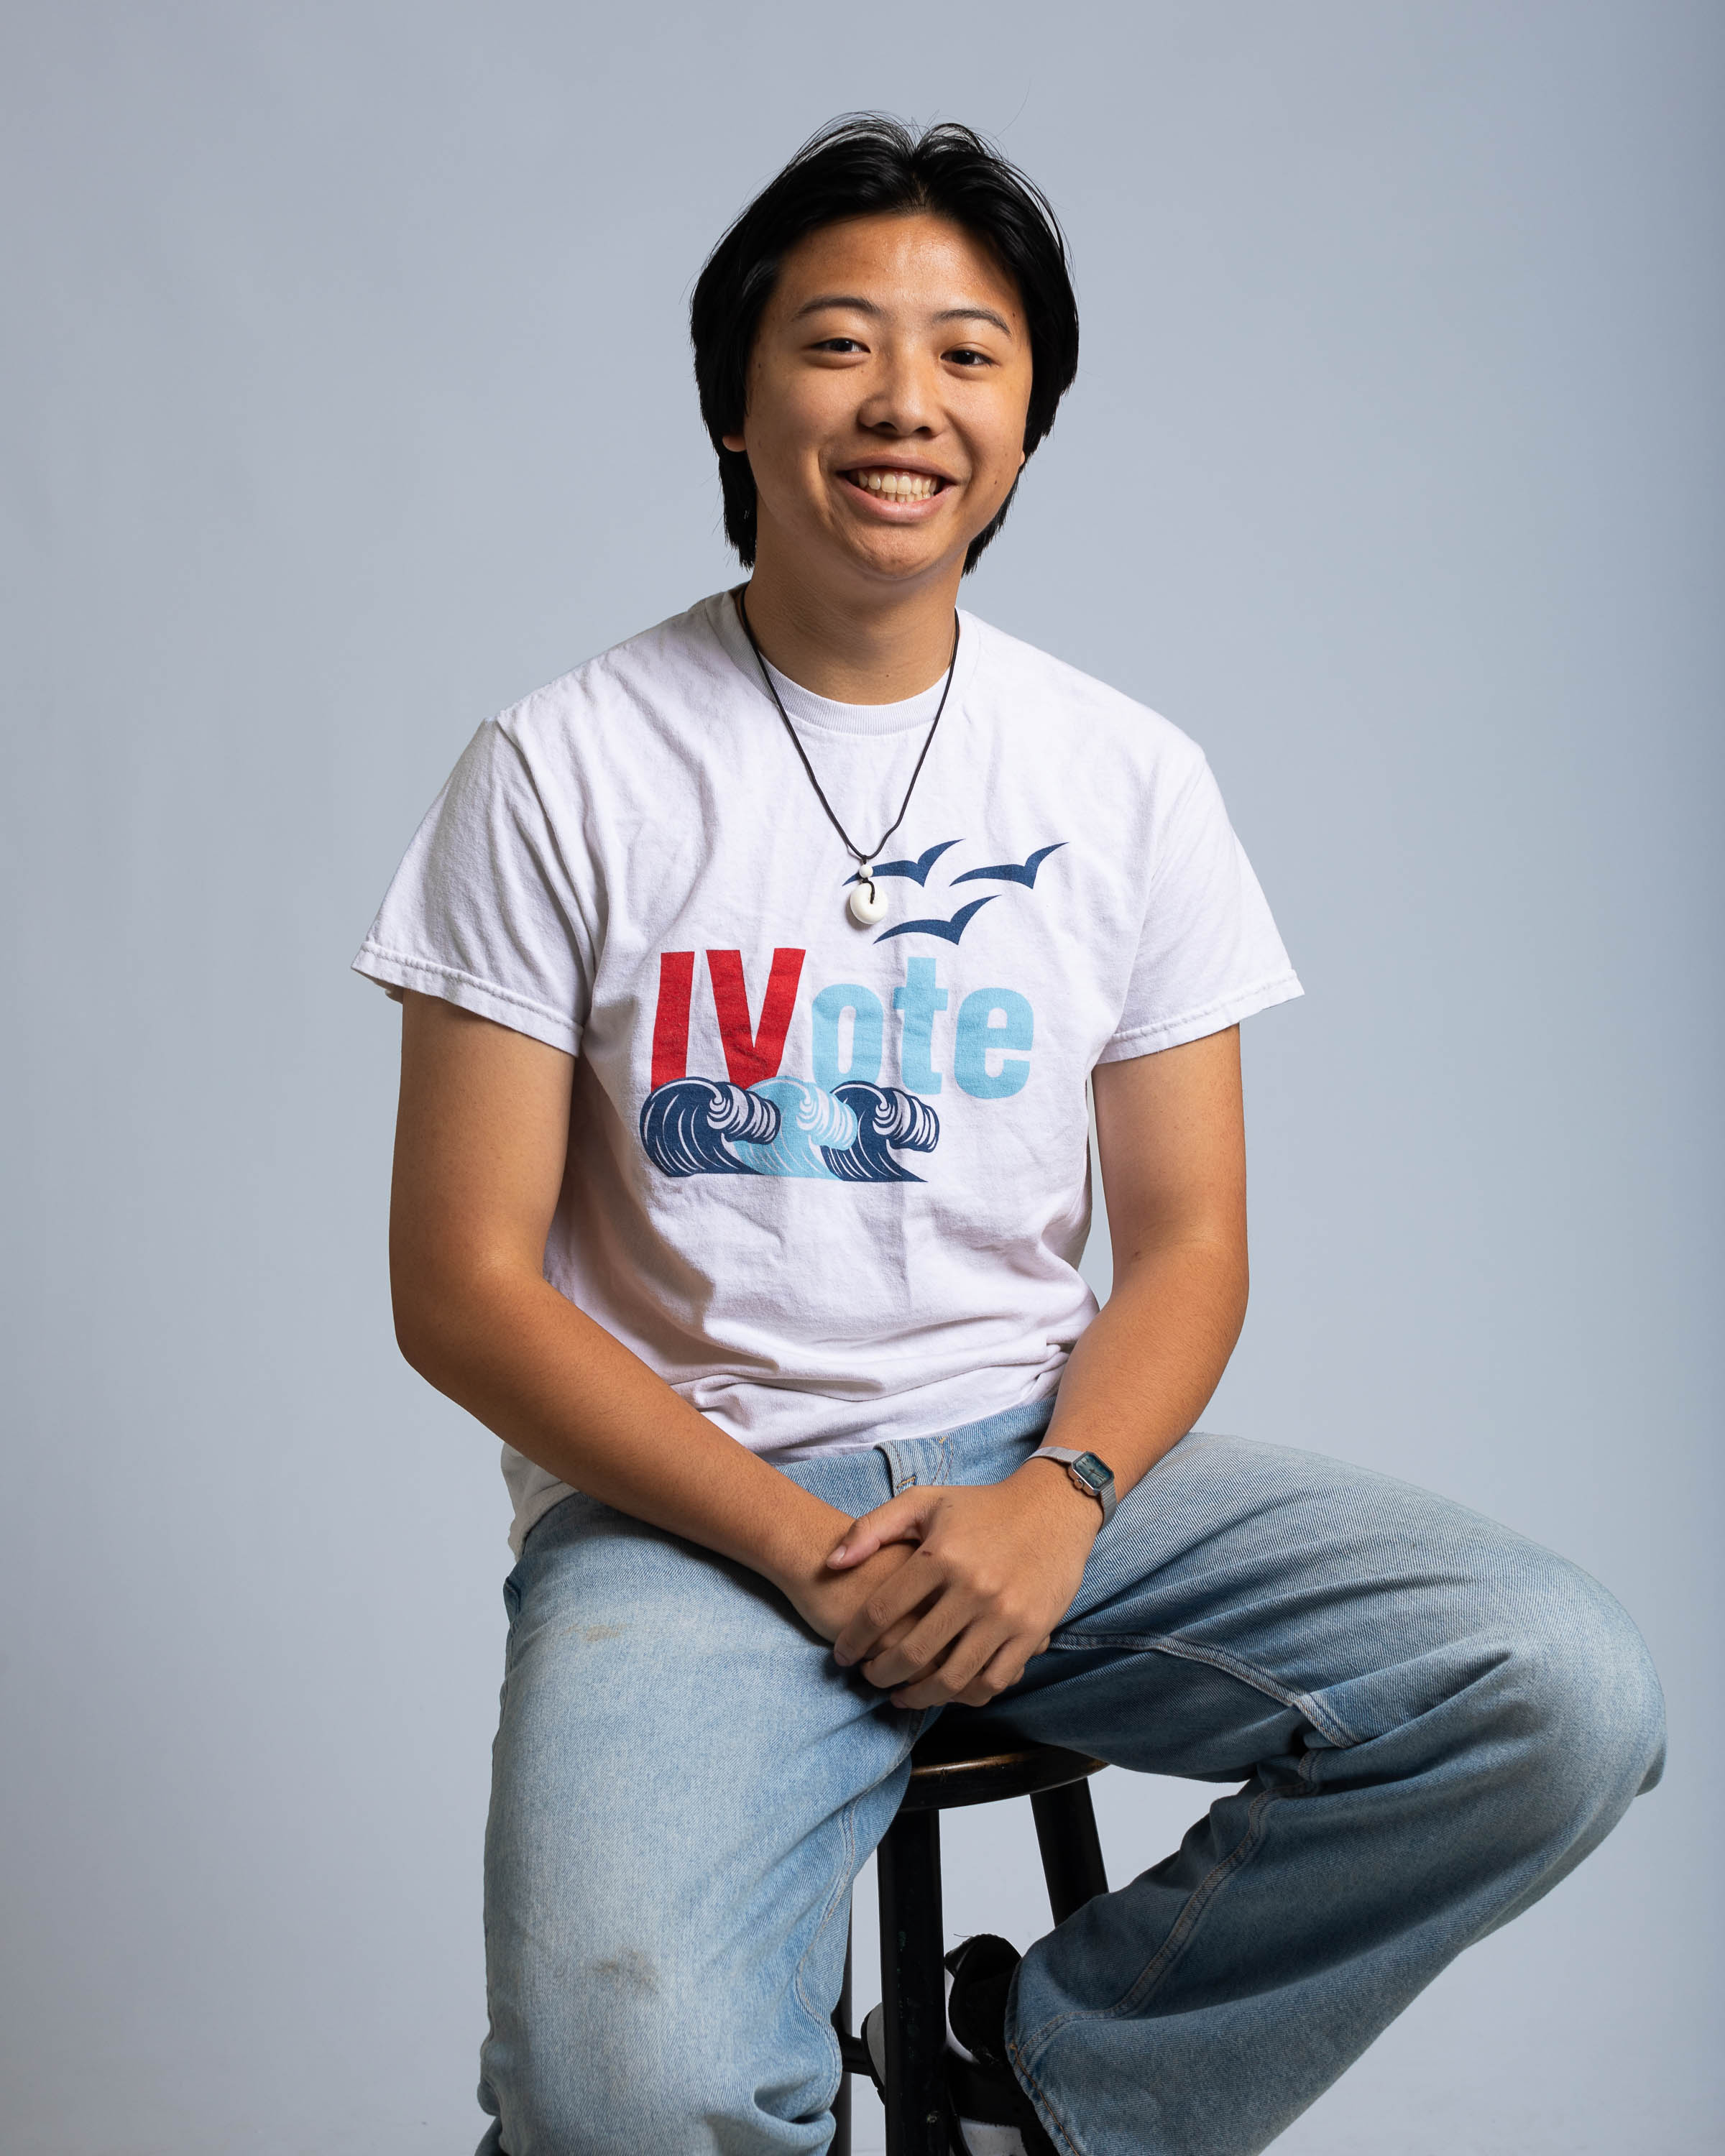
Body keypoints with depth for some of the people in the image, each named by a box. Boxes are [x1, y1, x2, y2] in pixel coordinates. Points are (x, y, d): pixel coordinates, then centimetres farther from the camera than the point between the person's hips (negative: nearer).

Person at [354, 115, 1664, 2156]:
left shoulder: (1132, 778, 6)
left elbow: (1188, 1241, 7)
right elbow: (462, 1284, -5)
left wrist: (1060, 1495, -14)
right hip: (687, 1506, -3)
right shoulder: (563, 771, -3)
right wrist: (804, 1550, -14)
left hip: (1051, 1468, 4)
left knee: (1565, 1694, -18)